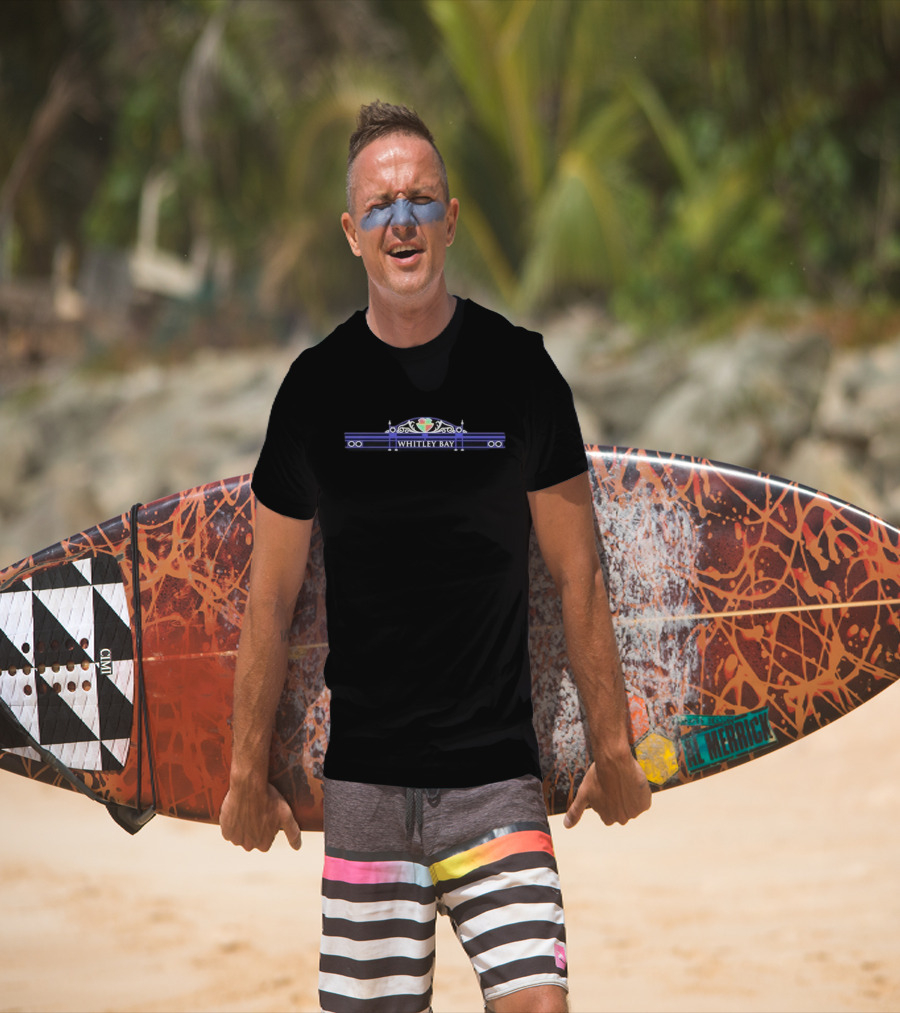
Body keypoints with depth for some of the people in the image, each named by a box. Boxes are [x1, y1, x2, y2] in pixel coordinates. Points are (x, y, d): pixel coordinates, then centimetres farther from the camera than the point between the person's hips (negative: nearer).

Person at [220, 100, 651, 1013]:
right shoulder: (318, 384, 3)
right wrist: (248, 771, 9)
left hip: (497, 776, -1)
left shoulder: (518, 370, 1)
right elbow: (270, 597, 9)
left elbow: (577, 576, 7)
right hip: (363, 779, 1)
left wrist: (611, 747, 7)